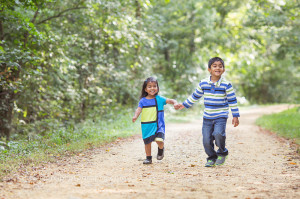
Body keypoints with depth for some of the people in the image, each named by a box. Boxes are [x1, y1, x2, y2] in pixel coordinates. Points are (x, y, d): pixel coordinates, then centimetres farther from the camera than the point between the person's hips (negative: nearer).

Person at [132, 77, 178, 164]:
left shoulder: (159, 99, 0)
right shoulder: (143, 100, 2)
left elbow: (169, 100, -7)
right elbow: (139, 109, -8)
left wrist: (175, 102, -28)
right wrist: (135, 116, -28)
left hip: (158, 124, -2)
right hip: (147, 126, 2)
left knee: (159, 140, -19)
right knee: (147, 141, 10)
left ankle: (161, 149, 15)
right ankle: (148, 158, 29)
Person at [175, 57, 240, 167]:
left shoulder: (226, 85, -5)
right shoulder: (203, 83, 3)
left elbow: (232, 101, -1)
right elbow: (195, 96, 16)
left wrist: (235, 116, -2)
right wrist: (184, 105, 18)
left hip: (221, 116, -3)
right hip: (207, 117, 3)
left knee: (218, 134, -24)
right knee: (206, 141, 0)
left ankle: (222, 153, 2)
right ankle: (212, 158, 23)